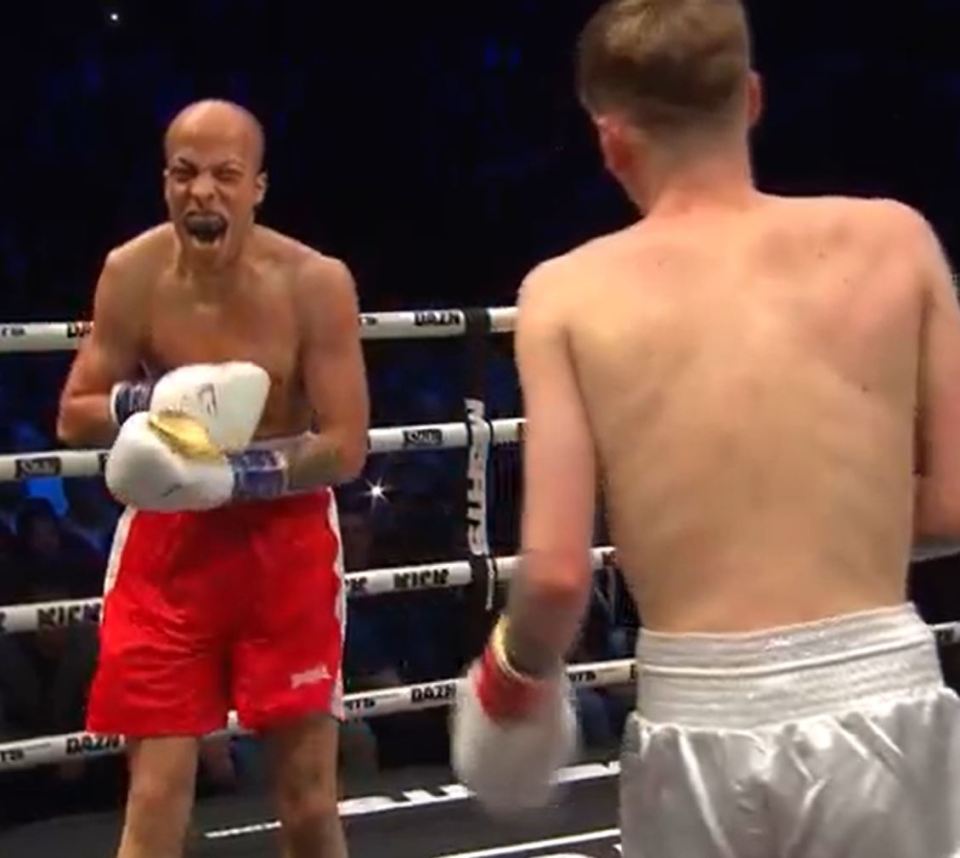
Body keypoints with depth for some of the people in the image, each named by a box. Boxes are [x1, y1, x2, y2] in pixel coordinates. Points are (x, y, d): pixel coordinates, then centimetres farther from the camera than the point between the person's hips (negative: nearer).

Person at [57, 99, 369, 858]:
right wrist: (145, 403, -22)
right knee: (157, 794, -1)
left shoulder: (316, 282, -15)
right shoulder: (133, 273, -9)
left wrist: (233, 476, -26)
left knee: (310, 796, 8)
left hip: (287, 537, -1)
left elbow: (346, 447, -15)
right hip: (169, 538, 1)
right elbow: (73, 418, -1)